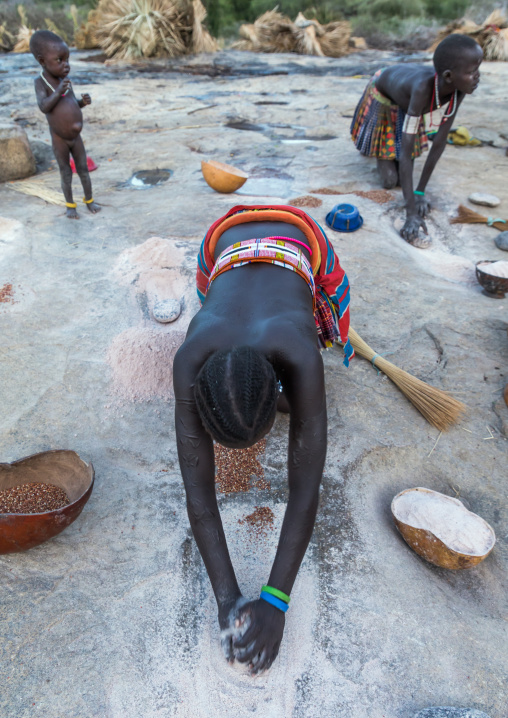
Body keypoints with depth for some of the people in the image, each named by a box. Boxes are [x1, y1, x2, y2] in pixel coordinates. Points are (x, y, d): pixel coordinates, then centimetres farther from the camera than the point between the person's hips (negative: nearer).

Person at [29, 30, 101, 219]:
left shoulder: (65, 79, 1)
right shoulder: (41, 82, -15)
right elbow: (43, 107, -26)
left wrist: (83, 101, -8)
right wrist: (58, 91, -31)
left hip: (76, 137, 4)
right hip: (59, 139, -4)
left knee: (83, 169, 11)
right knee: (66, 173, 7)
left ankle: (89, 200, 27)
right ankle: (70, 205, 22)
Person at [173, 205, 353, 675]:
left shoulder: (299, 357, -46)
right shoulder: (191, 360, -40)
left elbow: (306, 486, -39)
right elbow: (197, 488, -35)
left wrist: (275, 601, -37)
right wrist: (227, 598, -34)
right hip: (228, 242, 1)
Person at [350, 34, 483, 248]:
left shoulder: (459, 88, -30)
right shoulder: (422, 88, -45)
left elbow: (440, 141, -24)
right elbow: (406, 153, -48)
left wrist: (420, 192, -26)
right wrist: (411, 214, -52)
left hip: (405, 101, 4)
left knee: (402, 175, -1)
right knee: (390, 179, -7)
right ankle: (381, 150, 22)